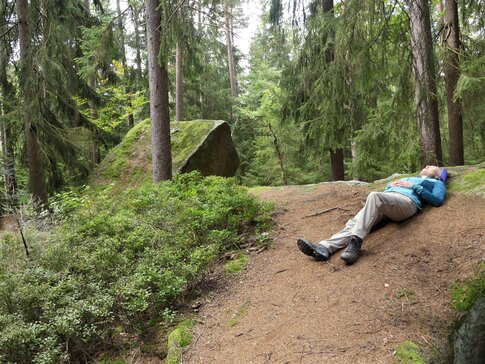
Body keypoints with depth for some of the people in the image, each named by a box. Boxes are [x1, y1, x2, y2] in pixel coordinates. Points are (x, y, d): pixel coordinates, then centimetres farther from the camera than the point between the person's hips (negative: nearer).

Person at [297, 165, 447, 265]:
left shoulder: (437, 183, 30)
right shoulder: (408, 178, 47)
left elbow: (438, 200, 6)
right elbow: (385, 193, 36)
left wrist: (413, 186, 2)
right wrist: (390, 185, 16)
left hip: (407, 201, -6)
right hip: (385, 199, 6)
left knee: (374, 196, -38)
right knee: (354, 222, -22)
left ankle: (355, 243, -48)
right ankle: (325, 247, -43)